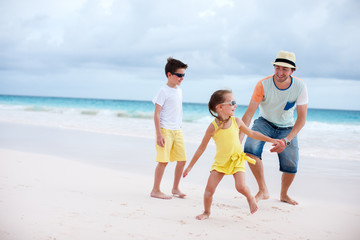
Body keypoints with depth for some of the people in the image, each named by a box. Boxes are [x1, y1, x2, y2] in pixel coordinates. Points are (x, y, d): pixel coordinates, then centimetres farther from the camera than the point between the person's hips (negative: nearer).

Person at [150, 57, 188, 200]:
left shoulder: (179, 91, 13)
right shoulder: (163, 91, -10)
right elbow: (156, 114, -12)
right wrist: (159, 134, -17)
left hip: (177, 130, 7)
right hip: (165, 130, -7)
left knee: (182, 160, 6)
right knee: (163, 160, -6)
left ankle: (175, 188, 20)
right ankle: (155, 190, 5)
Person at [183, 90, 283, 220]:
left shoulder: (236, 122, -5)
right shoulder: (213, 127, -12)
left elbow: (252, 133, 13)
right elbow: (202, 148, -3)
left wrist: (270, 140, 12)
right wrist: (190, 166, -1)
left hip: (237, 159, 0)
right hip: (220, 161, 0)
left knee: (241, 186, -18)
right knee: (209, 188, -9)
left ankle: (250, 198, 17)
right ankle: (206, 212, 15)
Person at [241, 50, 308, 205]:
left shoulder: (300, 87, -21)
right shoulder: (263, 85, -25)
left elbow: (301, 119, -19)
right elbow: (249, 113, -25)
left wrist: (286, 140, -33)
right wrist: (239, 138, -36)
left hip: (287, 128, 1)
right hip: (265, 123, -1)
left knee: (291, 166, -6)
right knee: (250, 149, -29)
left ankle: (284, 194, 27)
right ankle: (263, 191, -15)